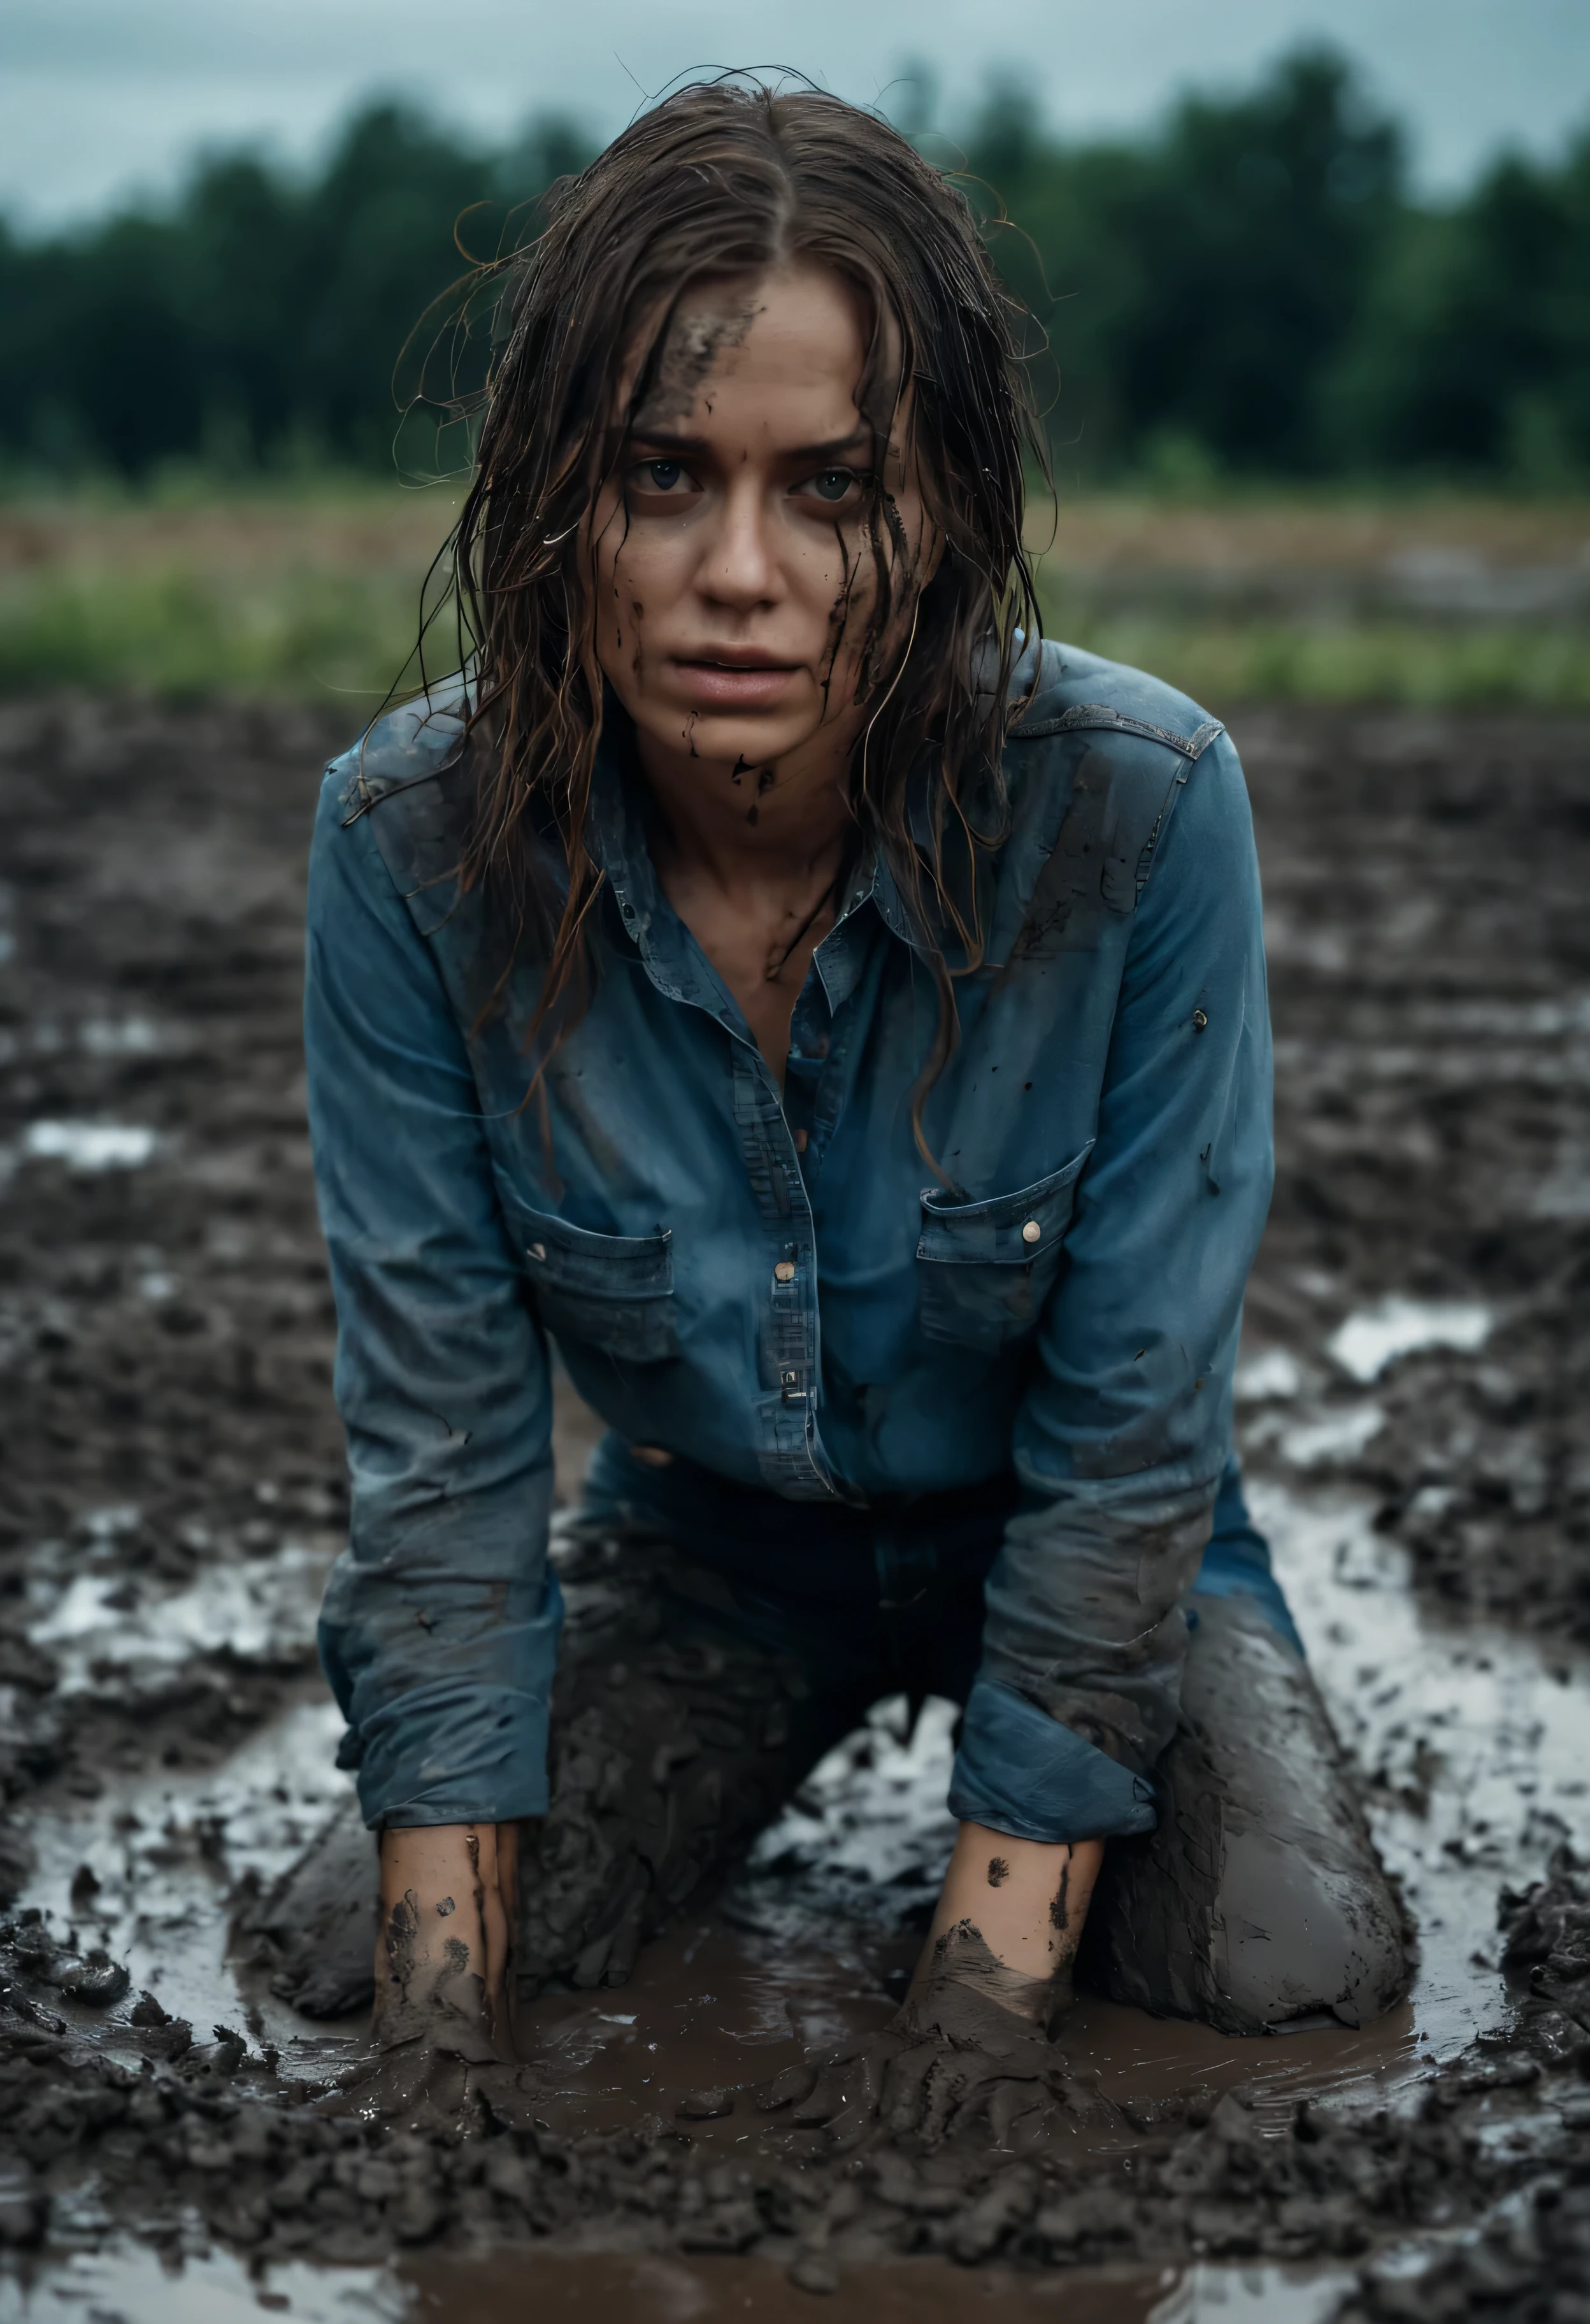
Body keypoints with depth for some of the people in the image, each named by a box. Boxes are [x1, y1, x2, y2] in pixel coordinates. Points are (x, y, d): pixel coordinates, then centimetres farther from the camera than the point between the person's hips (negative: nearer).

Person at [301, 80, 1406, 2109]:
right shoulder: (411, 839, -23)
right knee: (360, 1971, -14)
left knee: (1301, 1981, -21)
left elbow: (1128, 1429, -22)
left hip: (1075, 1547, -1)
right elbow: (443, 1443, -16)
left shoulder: (1141, 807, -29)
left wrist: (977, 2013, -23)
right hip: (704, 1540, 2)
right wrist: (447, 2022, -19)